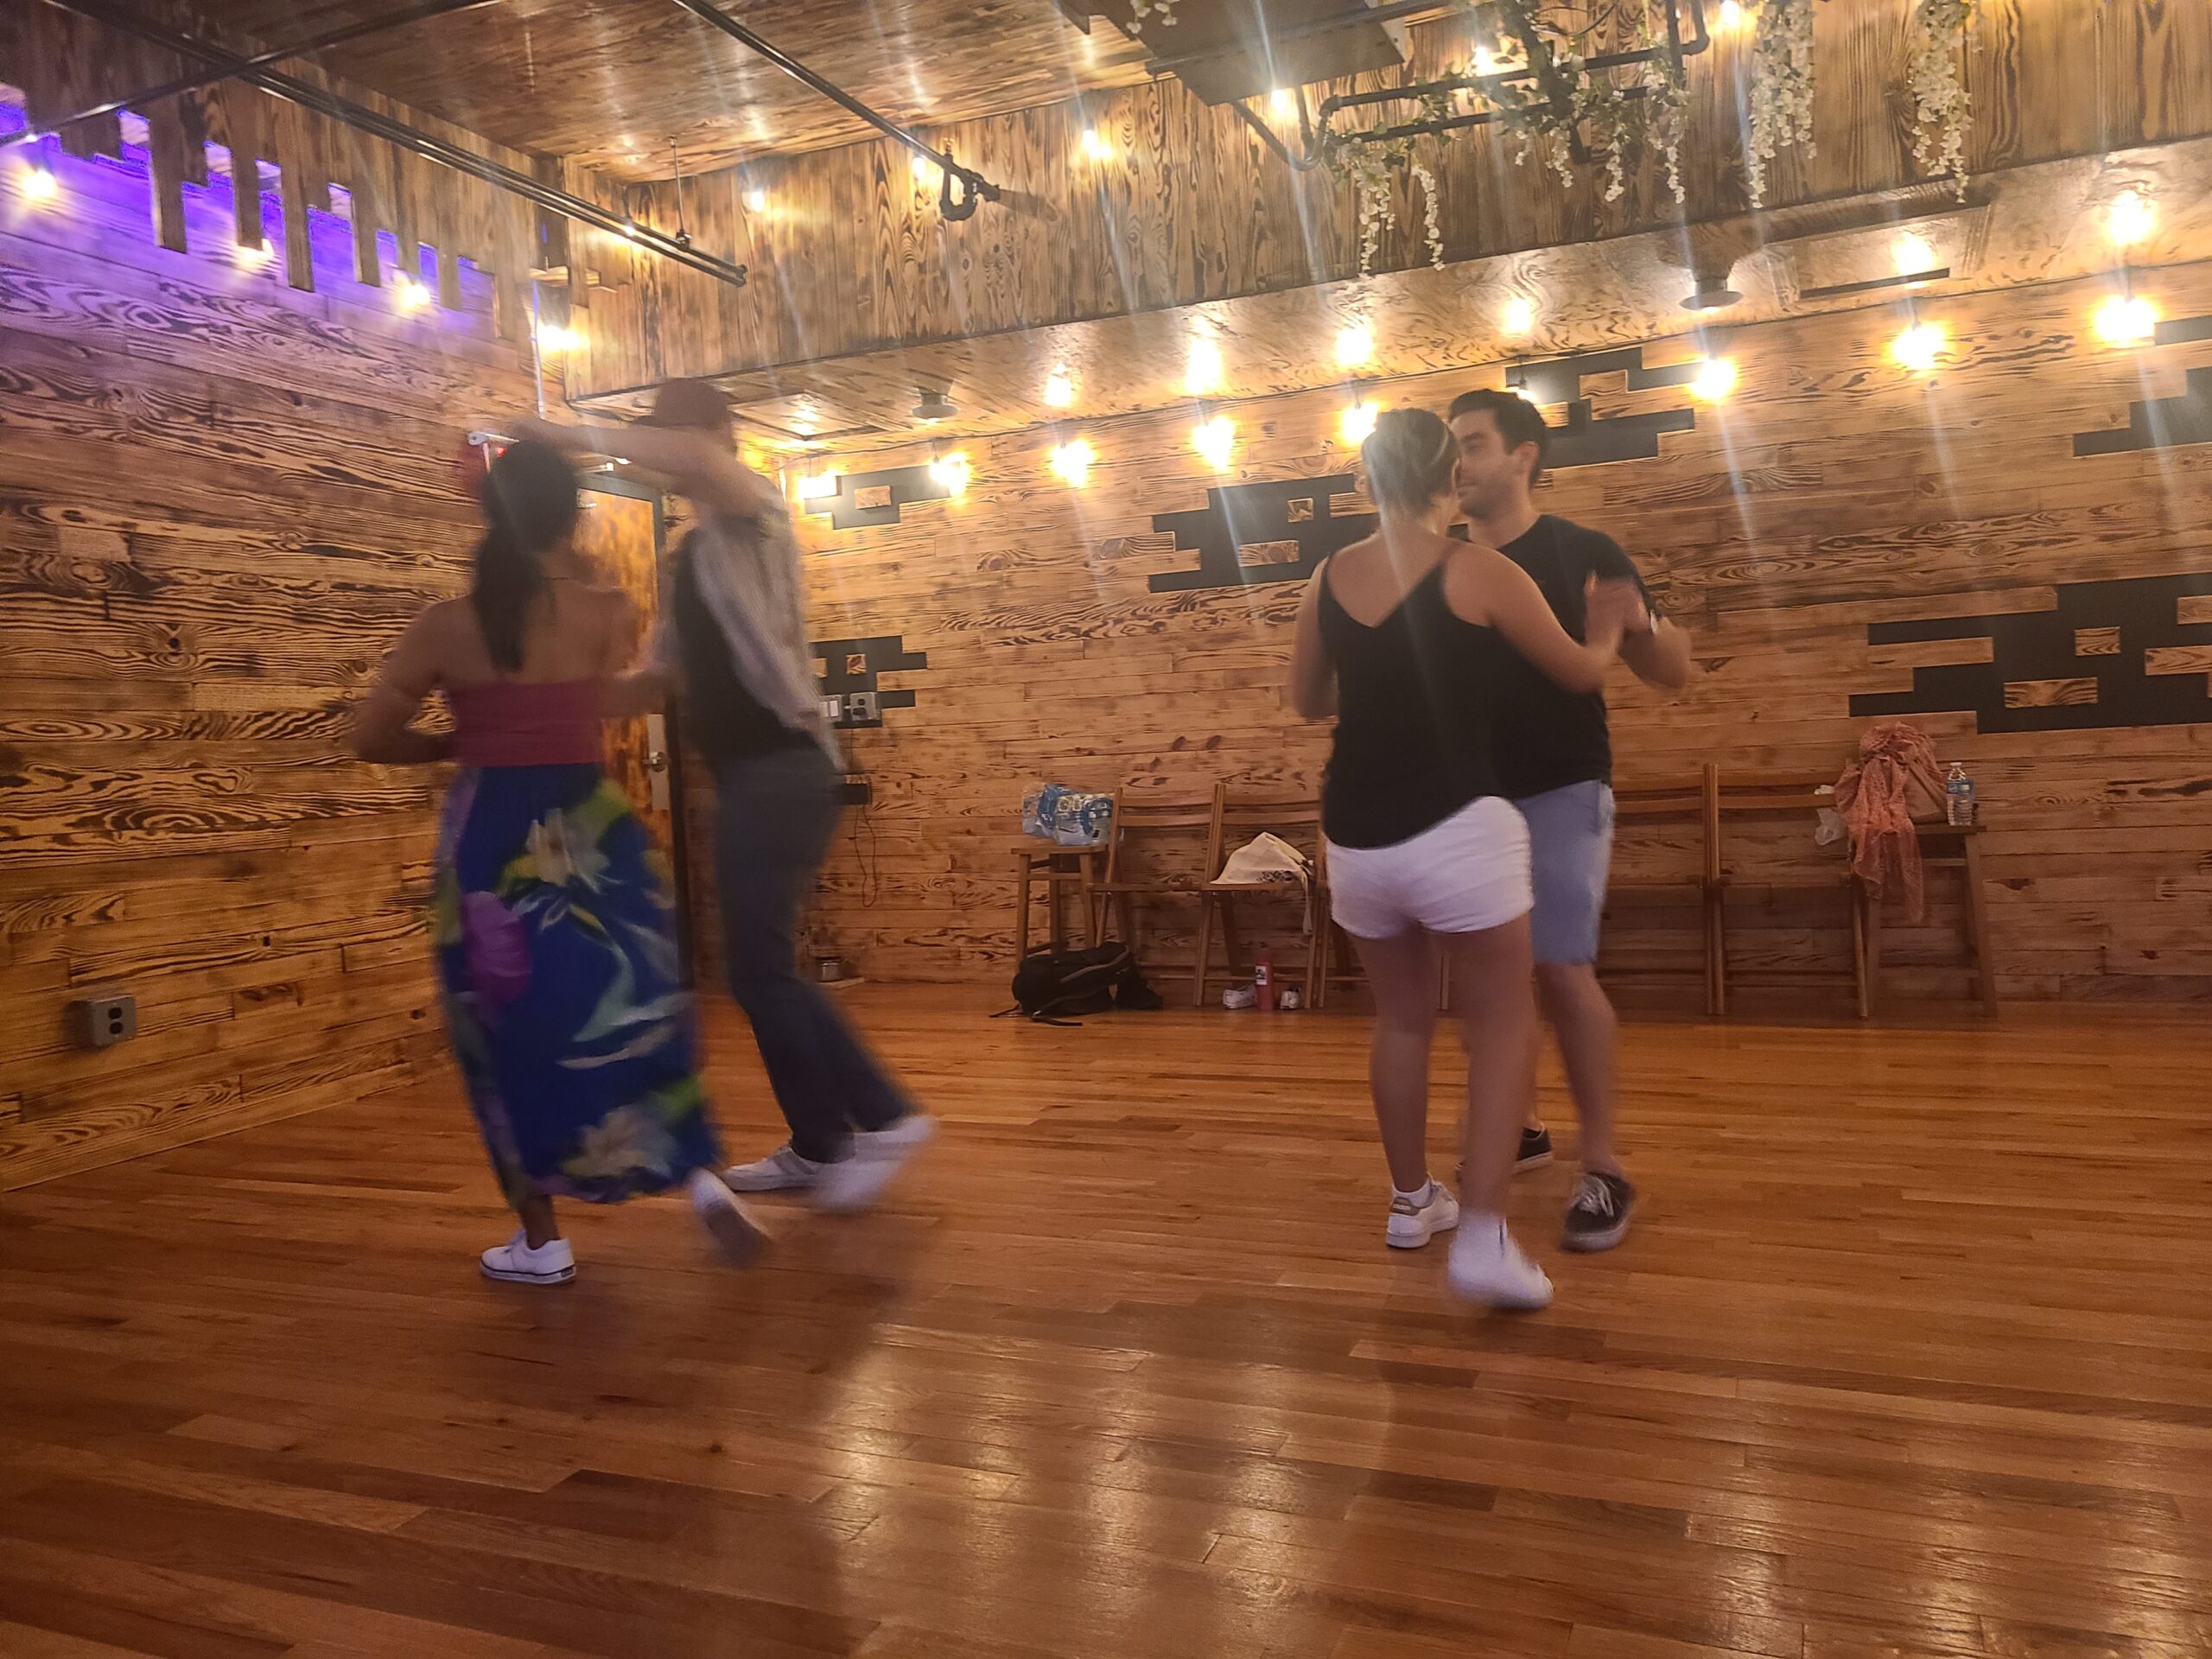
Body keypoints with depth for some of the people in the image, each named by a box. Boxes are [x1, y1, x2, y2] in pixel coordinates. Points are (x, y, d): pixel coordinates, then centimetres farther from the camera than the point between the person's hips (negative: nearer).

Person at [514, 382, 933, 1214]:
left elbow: (696, 456, -29)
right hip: (744, 773, 9)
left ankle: (884, 1117, -2)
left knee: (759, 965, -11)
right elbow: (662, 676, 23)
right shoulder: (692, 554, 21)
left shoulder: (752, 513, -4)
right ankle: (819, 1144, 18)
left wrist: (576, 436, -19)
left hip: (782, 768, -9)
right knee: (759, 965, 10)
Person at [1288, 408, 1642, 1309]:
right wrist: (1609, 625, 29)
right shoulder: (1481, 571, -4)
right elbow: (1582, 672, 8)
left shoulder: (1330, 577, 6)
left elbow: (1307, 701, 20)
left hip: (1356, 838, 5)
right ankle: (1483, 1237, -3)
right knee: (1501, 1025, 7)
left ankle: (1411, 1201, 33)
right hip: (1458, 830, -4)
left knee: (1402, 1018, 21)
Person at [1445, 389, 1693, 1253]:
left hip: (1561, 792, -5)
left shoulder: (1583, 553, -6)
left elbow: (1675, 672, -6)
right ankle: (1523, 1129, 27)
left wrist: (1639, 626, -27)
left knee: (1562, 969, -12)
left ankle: (1604, 1172, -3)